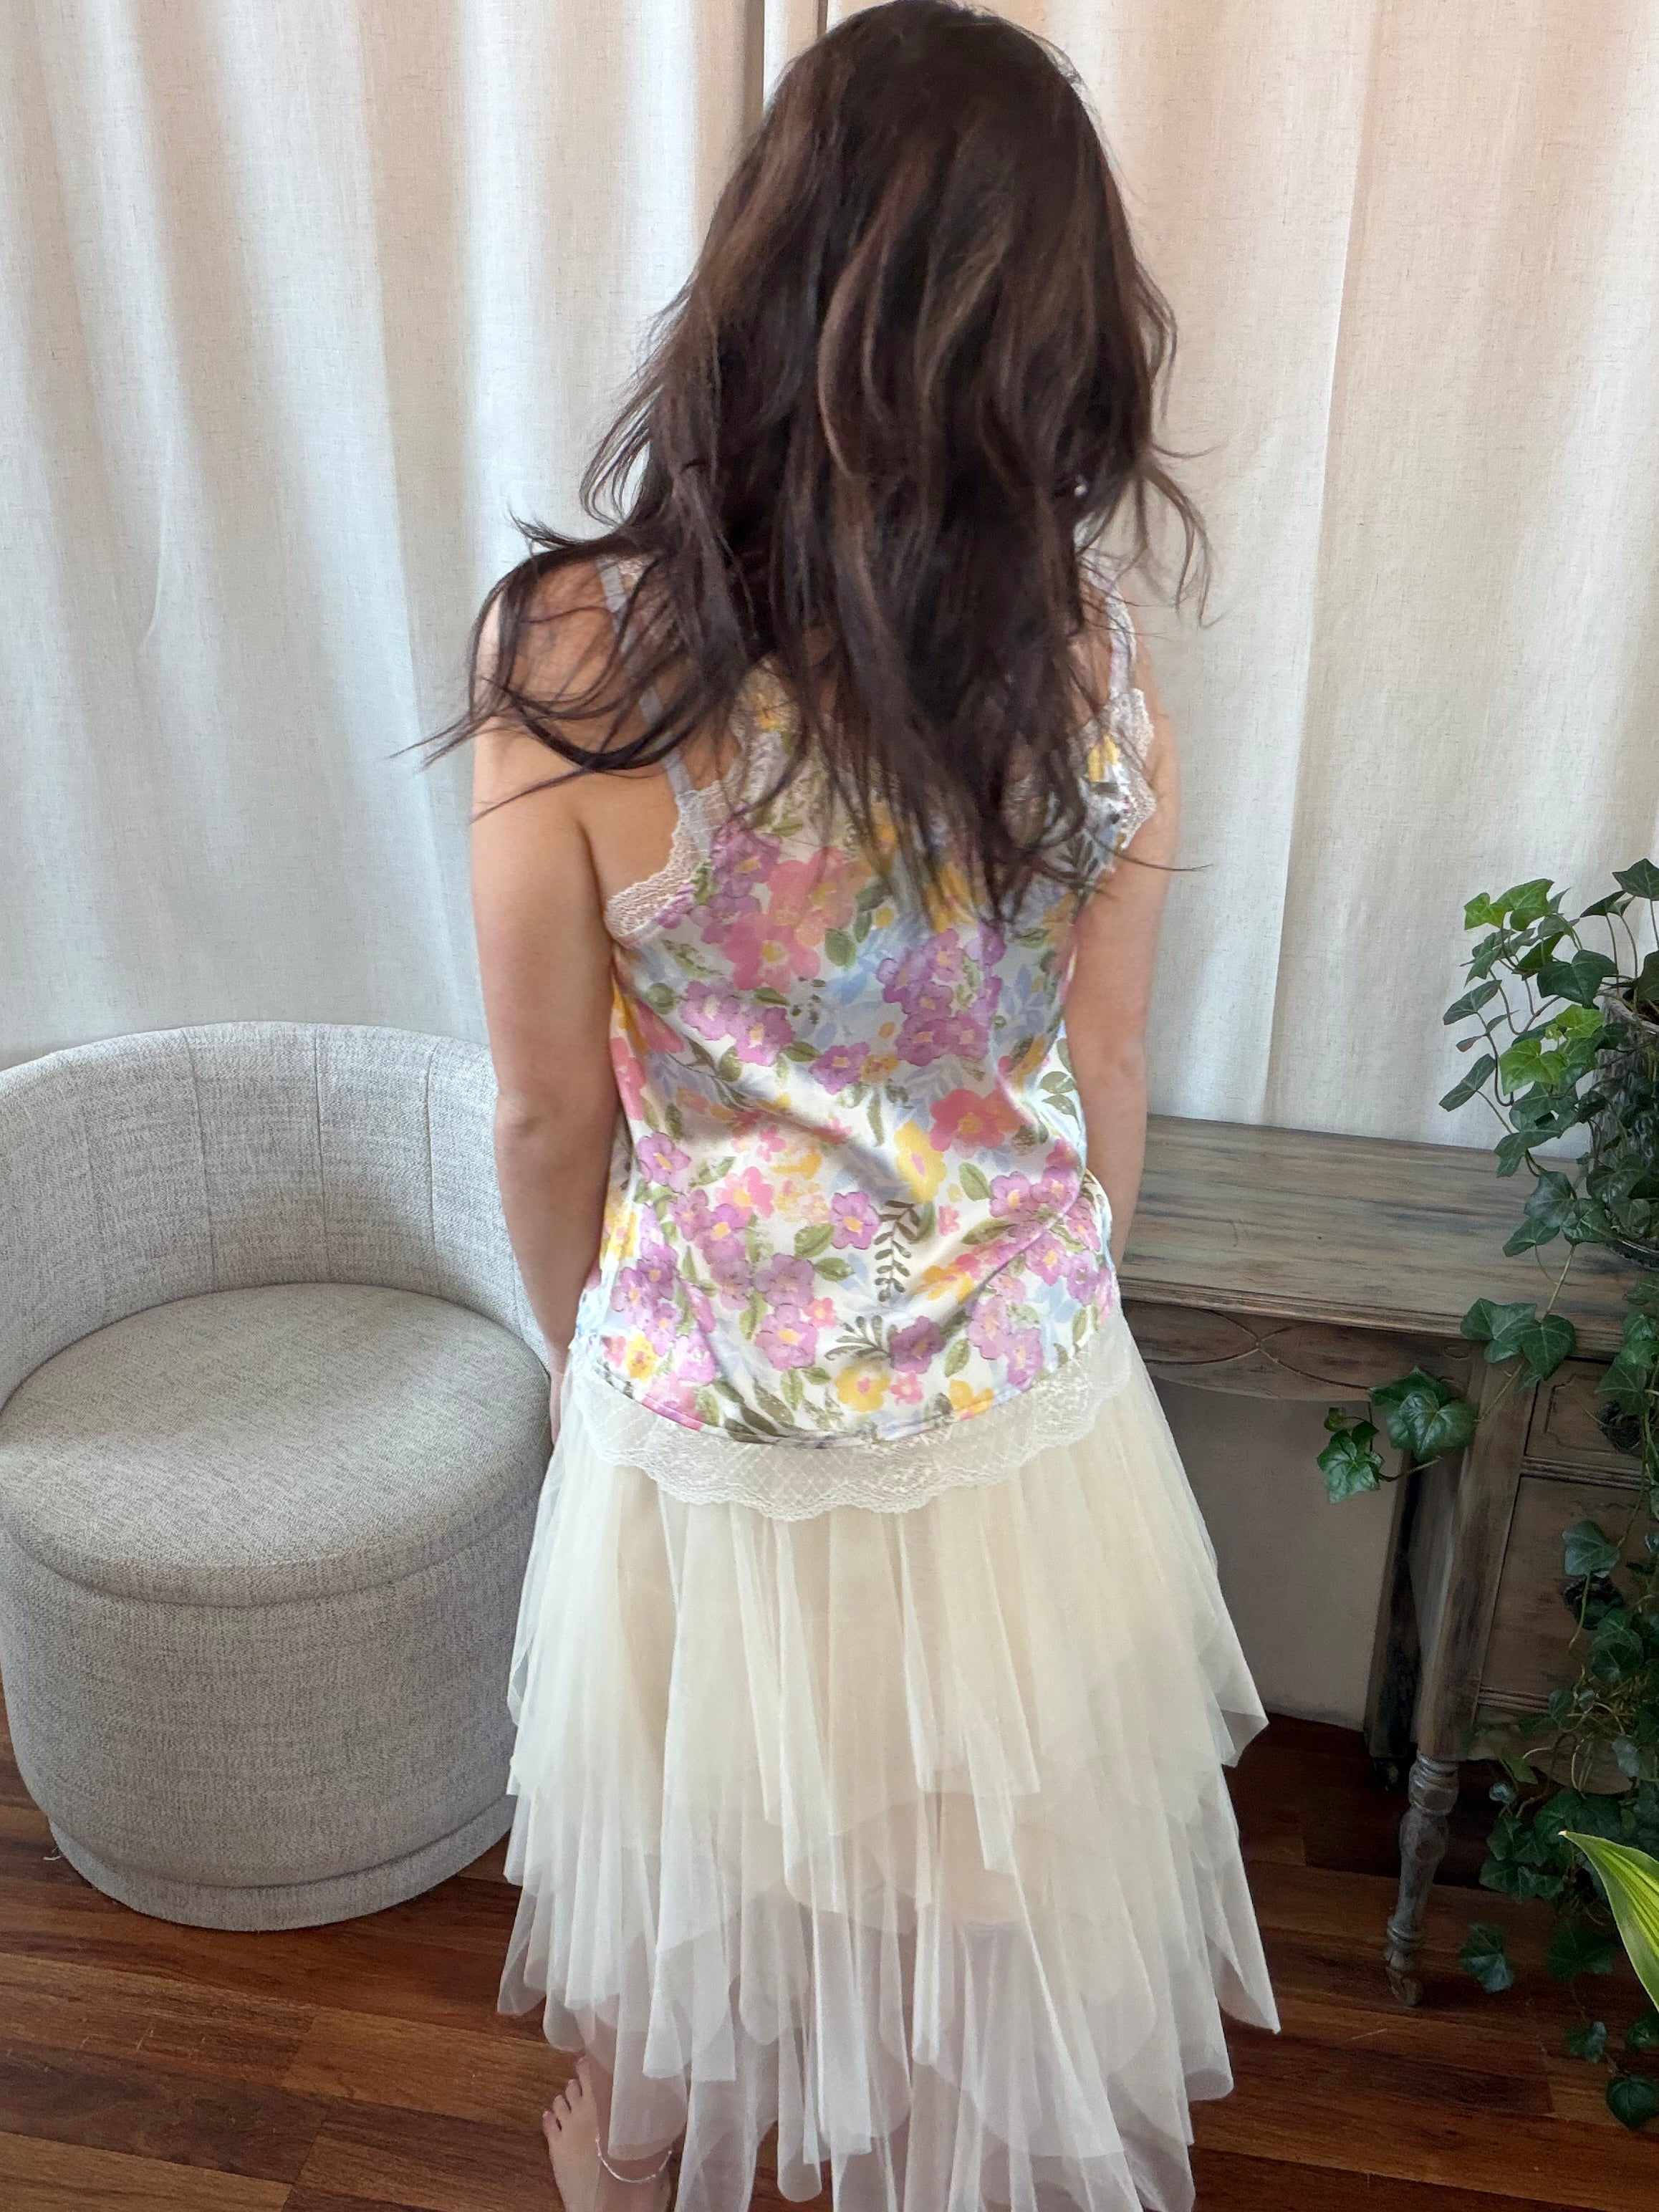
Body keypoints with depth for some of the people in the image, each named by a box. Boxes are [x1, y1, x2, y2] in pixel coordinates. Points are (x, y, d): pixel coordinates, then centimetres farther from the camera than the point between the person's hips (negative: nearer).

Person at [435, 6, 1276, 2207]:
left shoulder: (577, 658, -22)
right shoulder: (1097, 663, -15)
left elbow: (551, 1116, -12)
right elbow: (1107, 1091, -5)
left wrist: (587, 1349, 8)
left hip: (696, 1428, -1)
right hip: (1024, 1433, 2)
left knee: (684, 1858, 29)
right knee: (991, 1882, 29)